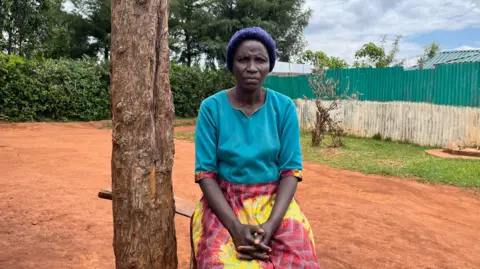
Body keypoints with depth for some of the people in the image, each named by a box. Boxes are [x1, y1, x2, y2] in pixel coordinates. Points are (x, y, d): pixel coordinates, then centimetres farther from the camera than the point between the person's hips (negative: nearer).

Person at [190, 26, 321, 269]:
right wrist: (236, 227, -19)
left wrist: (272, 223, -18)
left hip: (275, 202, 1)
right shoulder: (211, 107, -5)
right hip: (224, 202, -1)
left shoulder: (284, 107, -2)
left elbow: (291, 170, -4)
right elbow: (205, 172, -8)